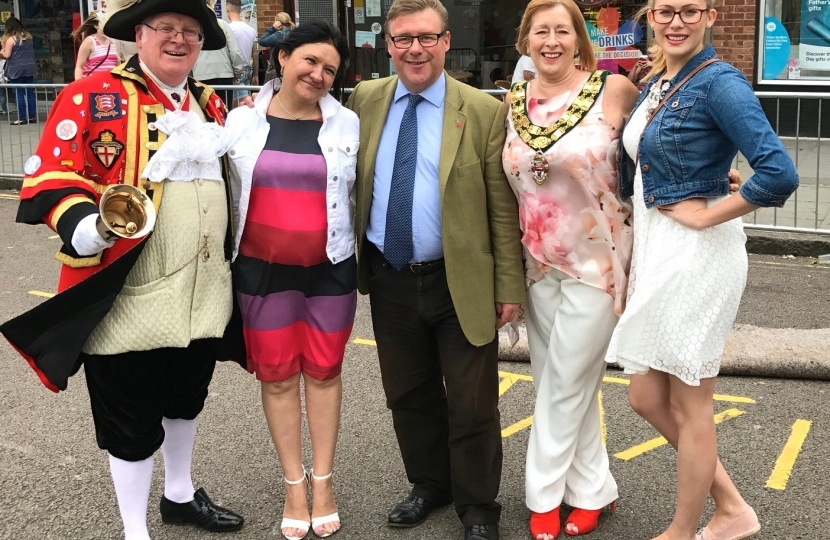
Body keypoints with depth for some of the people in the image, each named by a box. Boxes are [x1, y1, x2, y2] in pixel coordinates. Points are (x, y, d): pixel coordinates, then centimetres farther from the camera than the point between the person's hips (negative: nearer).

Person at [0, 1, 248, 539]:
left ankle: (181, 495, 45)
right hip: (129, 297, -6)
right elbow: (49, 174, -14)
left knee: (186, 397, 23)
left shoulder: (209, 104, 12)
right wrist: (81, 222, -30)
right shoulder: (92, 97, -8)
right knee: (131, 422, 6)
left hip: (203, 292, 6)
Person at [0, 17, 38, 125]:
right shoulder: (28, 36, 9)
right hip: (29, 67, 6)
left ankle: (22, 118, -1)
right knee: (30, 92, 8)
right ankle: (32, 116, 10)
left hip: (17, 69, -6)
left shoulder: (10, 39, -10)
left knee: (19, 94, -2)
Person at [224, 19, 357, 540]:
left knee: (324, 372, 10)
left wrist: (368, 261, 6)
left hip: (330, 270, 0)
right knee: (277, 376, 9)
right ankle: (294, 483, 23)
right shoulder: (242, 121, -1)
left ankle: (323, 480, 24)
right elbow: (229, 194, 6)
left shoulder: (348, 123, -1)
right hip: (263, 271, 1)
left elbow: (359, 196, 6)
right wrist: (228, 261, 6)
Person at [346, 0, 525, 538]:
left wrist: (509, 286, -8)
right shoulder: (365, 100, 4)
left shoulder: (484, 111, -7)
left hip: (461, 282, -3)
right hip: (390, 279, 4)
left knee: (471, 404, 6)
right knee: (408, 394, 17)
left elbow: (503, 206, -6)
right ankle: (428, 484, 38)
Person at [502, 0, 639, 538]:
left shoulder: (613, 90, -10)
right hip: (538, 263, 5)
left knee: (565, 385, 3)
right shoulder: (515, 102, 4)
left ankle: (545, 495, 20)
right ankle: (592, 490, 28)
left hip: (595, 260, -5)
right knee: (562, 384, 13)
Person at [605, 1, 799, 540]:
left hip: (697, 254, -9)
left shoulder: (719, 82, -14)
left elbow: (780, 173, -25)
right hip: (654, 249, 9)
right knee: (648, 398, 14)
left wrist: (707, 214, -16)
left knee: (688, 404, 6)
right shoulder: (655, 82, 12)